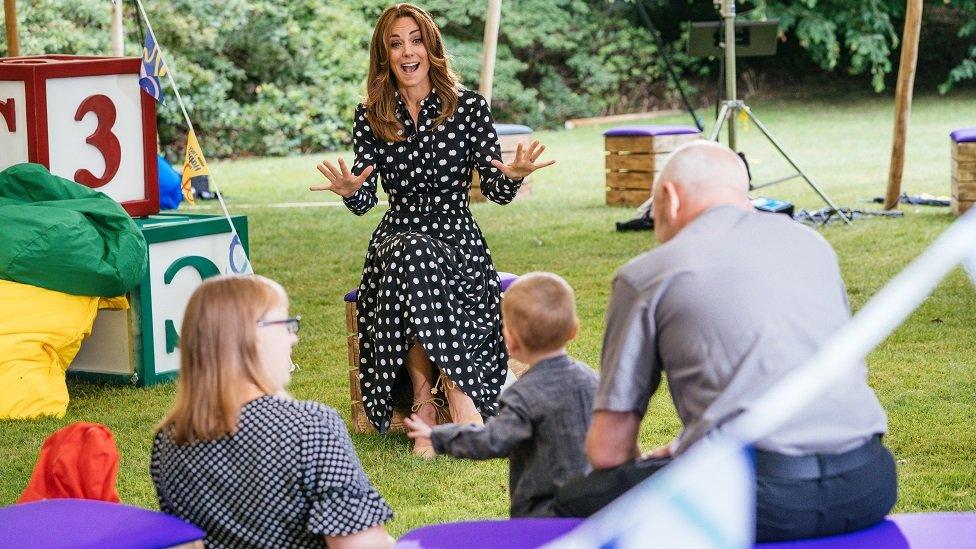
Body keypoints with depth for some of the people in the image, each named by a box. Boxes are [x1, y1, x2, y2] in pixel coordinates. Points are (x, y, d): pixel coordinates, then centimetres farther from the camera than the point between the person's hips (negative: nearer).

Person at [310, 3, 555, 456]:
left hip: (459, 245, -1)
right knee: (414, 256, -36)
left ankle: (425, 401, -25)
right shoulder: (371, 117, 5)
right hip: (397, 243, 1)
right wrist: (351, 191, -23)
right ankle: (459, 395, -30)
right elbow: (364, 202, 1)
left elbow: (498, 193, -2)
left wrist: (513, 175, -25)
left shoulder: (469, 107, 0)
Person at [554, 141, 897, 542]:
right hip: (869, 486, 6)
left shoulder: (647, 275, 6)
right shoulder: (813, 243, 21)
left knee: (575, 502, 14)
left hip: (765, 500, -6)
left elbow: (607, 450, 6)